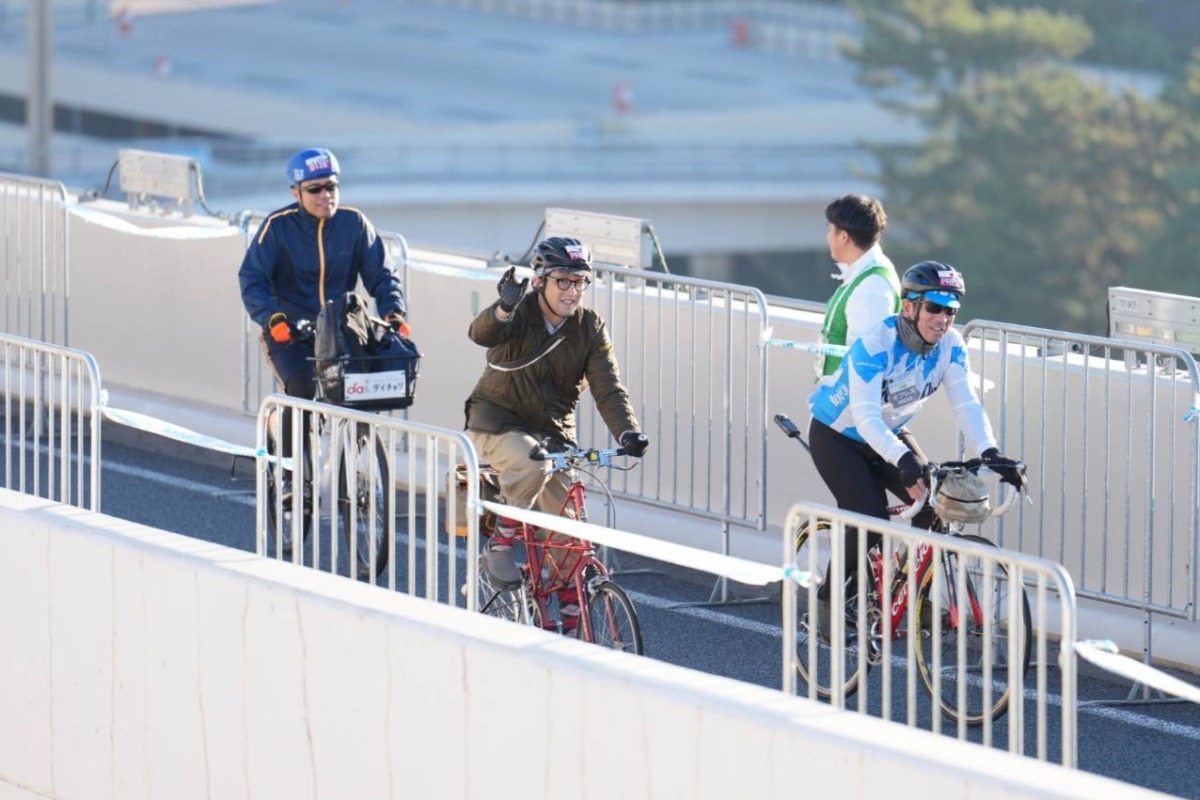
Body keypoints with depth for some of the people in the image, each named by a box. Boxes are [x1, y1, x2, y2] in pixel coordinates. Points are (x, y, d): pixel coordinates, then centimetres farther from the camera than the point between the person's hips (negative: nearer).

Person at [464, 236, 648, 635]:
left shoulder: (590, 328, -6)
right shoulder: (519, 314, -16)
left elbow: (608, 387, -15)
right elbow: (481, 333, -37)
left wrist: (628, 432, -33)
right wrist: (503, 310, -60)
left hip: (554, 430, 4)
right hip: (498, 424, -4)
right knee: (531, 464, -37)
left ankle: (570, 626, 10)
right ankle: (499, 545, -18)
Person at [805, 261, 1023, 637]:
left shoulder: (950, 345, -16)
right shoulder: (875, 345, -32)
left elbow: (966, 403, -21)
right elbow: (865, 416, -39)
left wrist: (989, 452, -40)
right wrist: (902, 460, -54)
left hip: (888, 434, 5)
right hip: (836, 436, -5)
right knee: (870, 517, -21)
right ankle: (828, 600, 0)